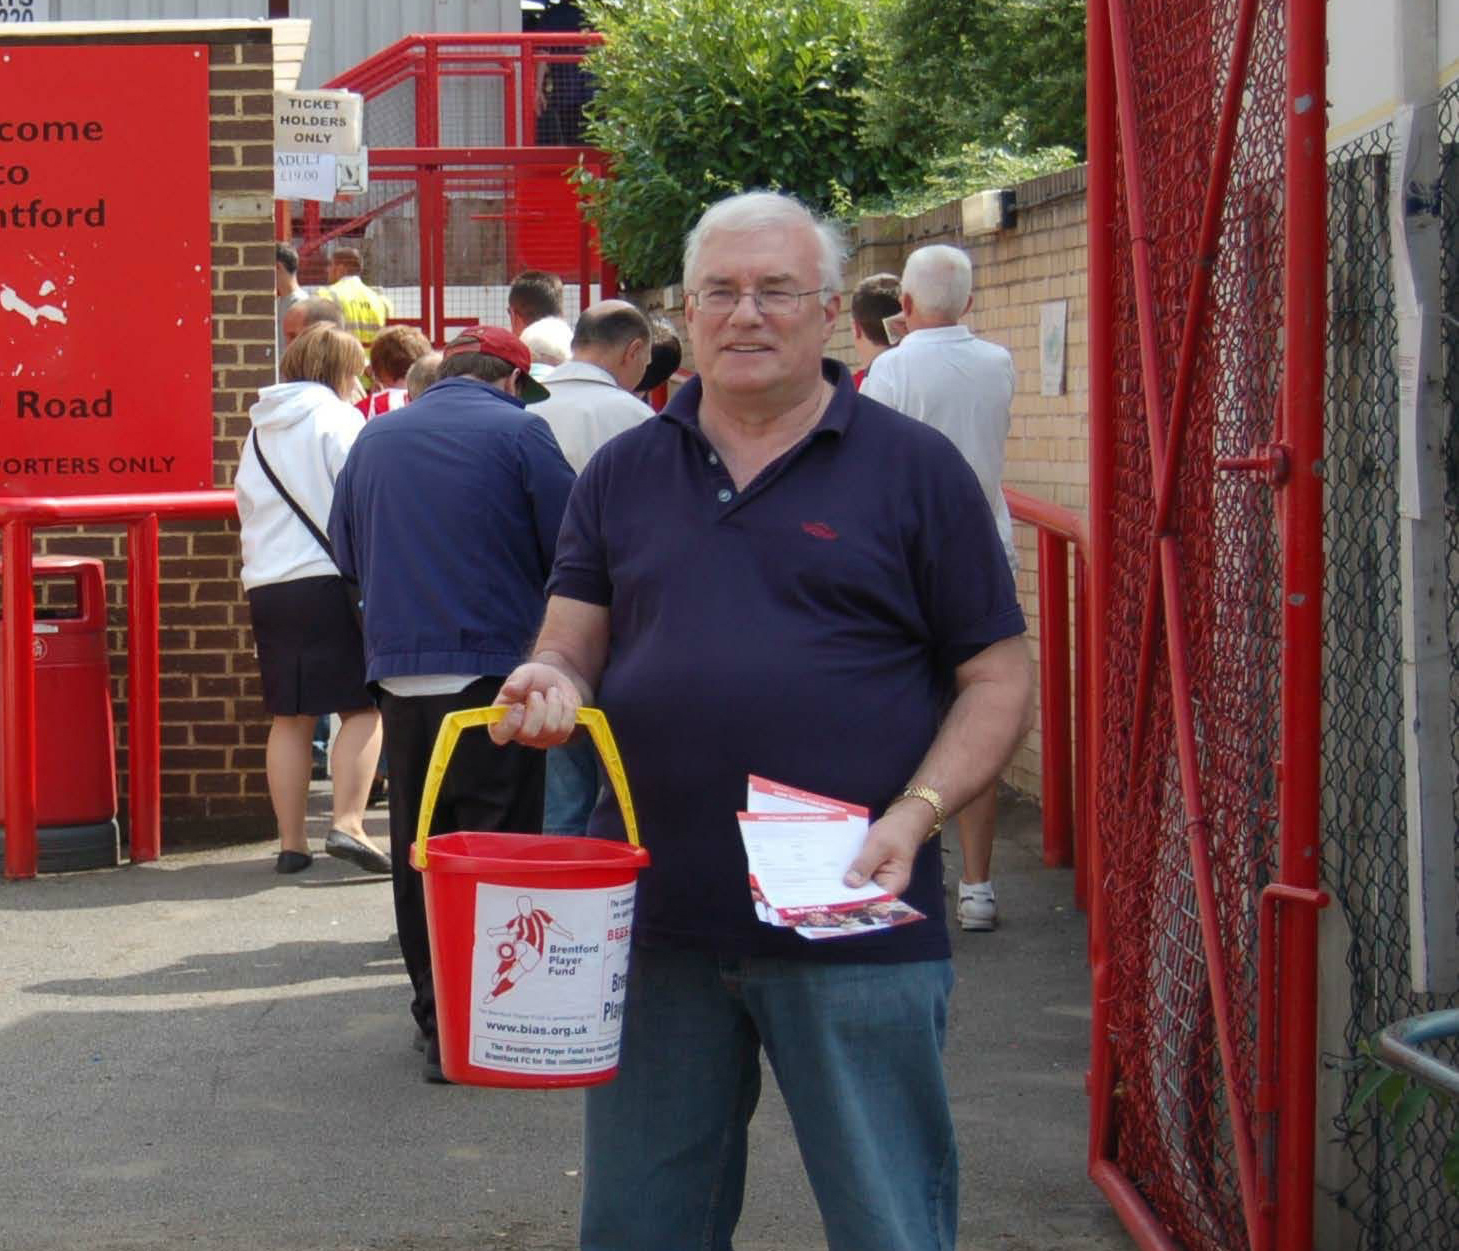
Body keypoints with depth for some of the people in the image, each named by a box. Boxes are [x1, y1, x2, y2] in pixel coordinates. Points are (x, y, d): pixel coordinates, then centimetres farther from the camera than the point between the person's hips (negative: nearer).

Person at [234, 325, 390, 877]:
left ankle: (290, 842, 10)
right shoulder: (336, 419, -3)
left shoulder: (261, 428, 18)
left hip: (264, 583, 6)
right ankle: (347, 823, -16)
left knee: (288, 716, 10)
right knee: (362, 707, -2)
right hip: (328, 578, -6)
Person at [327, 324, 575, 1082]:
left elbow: (348, 556, 19)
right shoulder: (517, 431, -5)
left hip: (399, 671, 5)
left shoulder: (374, 437, 11)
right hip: (496, 669, -5)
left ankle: (433, 1013, 18)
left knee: (419, 848, 12)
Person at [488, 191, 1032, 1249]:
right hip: (654, 918, 4)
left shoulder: (914, 469, 0)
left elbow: (999, 677, 0)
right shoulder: (623, 474, 11)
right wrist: (550, 687, -12)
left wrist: (917, 813, -15)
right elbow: (570, 652, 12)